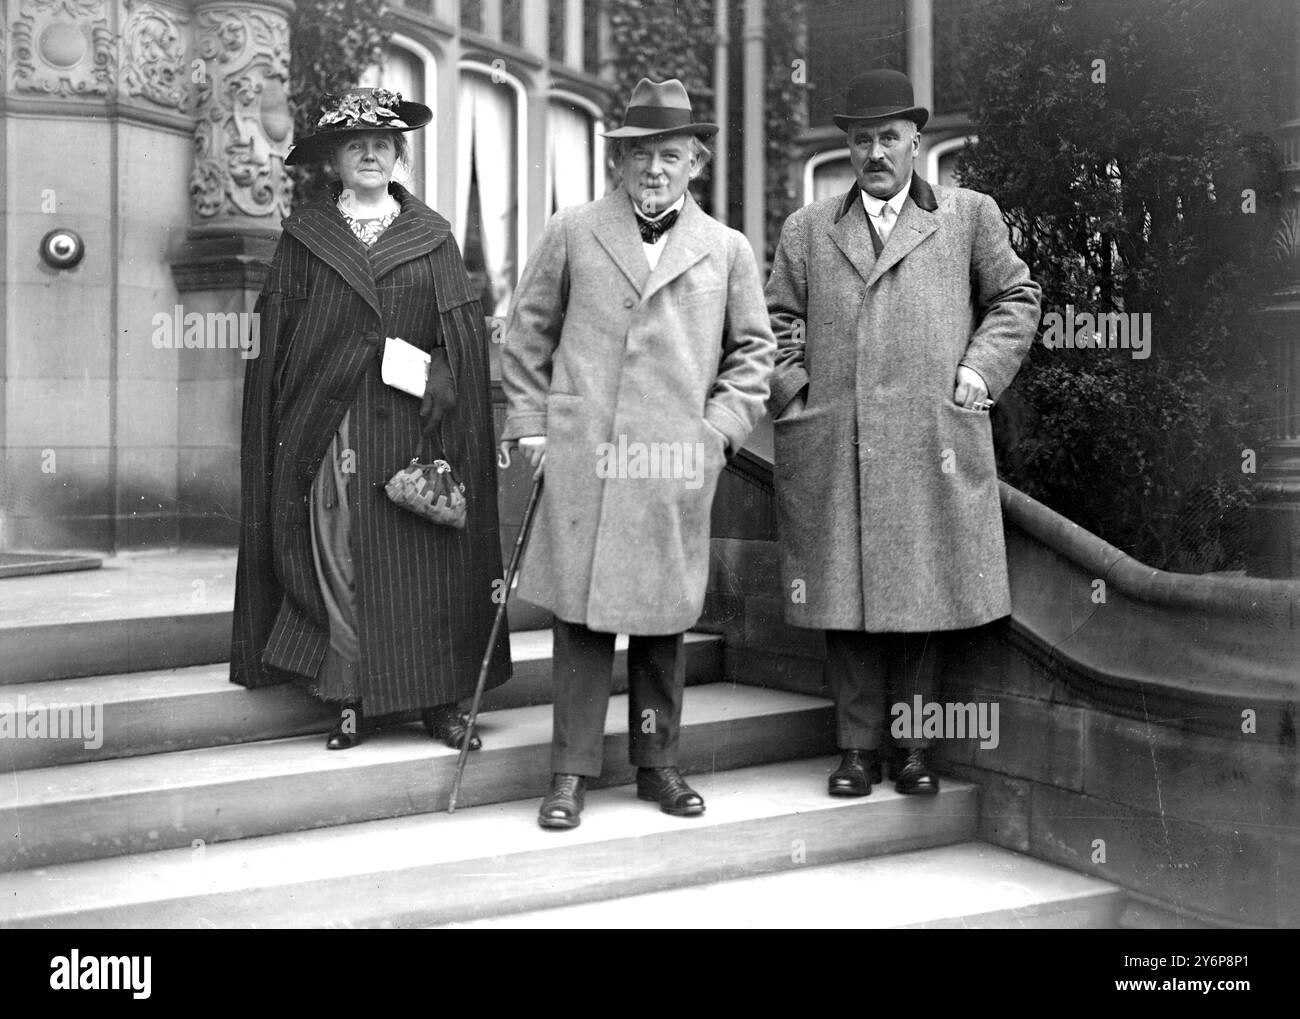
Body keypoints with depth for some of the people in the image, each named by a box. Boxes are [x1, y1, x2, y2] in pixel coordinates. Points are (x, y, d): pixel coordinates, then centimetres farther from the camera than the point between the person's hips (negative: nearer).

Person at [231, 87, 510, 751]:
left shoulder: (431, 236, 10)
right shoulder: (304, 235, 8)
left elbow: (464, 335, 6)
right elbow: (276, 334, 6)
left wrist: (437, 382, -8)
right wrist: (283, 422, -1)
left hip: (412, 424, 0)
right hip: (328, 427, 0)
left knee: (426, 561, 0)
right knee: (336, 558, -1)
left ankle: (439, 701, 8)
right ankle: (348, 700, 8)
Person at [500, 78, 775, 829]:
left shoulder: (727, 250, 10)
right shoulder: (573, 234, 8)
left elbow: (754, 348, 16)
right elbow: (528, 331, 13)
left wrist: (722, 425, 4)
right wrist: (530, 423, 6)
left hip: (678, 465, 1)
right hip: (581, 458, -1)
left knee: (664, 619, 7)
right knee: (581, 613, 0)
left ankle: (659, 764, 21)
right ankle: (573, 771, 10)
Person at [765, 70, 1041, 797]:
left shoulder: (969, 216, 13)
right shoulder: (808, 230, 16)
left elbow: (1017, 298, 15)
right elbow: (779, 321, 17)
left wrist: (980, 371, 2)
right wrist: (794, 396, 3)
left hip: (933, 444, -1)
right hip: (831, 450, 1)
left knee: (925, 594, 2)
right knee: (845, 596, 2)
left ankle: (913, 745, 15)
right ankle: (859, 748, 12)